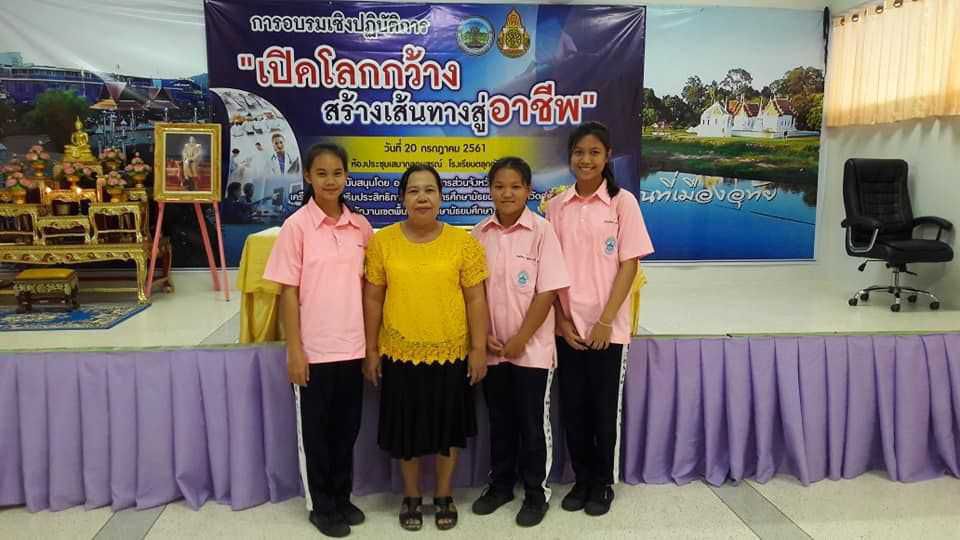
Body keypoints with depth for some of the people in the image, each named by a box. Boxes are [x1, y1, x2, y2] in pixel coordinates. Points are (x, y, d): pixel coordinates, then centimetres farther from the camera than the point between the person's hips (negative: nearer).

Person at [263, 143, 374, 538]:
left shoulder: (361, 226, 3)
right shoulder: (296, 226, -8)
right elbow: (288, 292, -8)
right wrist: (294, 351, -11)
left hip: (353, 347, 4)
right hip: (314, 350, -3)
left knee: (347, 427, 15)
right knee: (314, 430, 10)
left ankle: (342, 498, 33)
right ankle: (321, 505, 27)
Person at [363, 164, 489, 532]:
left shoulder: (463, 241, -4)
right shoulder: (382, 242, -2)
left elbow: (475, 299, -2)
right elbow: (373, 299, 2)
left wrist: (479, 348, -4)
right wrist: (371, 350, 1)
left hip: (451, 353, 0)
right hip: (400, 353, 1)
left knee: (448, 425, 13)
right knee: (406, 426, 13)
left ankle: (444, 496, 33)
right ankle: (411, 497, 33)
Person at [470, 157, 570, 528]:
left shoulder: (542, 231, -10)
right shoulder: (479, 234, 2)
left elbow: (547, 292, -12)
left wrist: (520, 340, -13)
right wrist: (484, 336, -4)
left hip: (532, 348, -3)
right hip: (492, 350, 4)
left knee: (533, 423, 7)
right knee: (499, 421, 16)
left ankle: (536, 493, 22)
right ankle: (500, 485, 32)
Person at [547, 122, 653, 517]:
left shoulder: (622, 202, -4)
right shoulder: (557, 206, 4)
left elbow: (629, 265, -7)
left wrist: (605, 321, -12)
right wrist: (561, 321, -4)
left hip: (608, 327, -2)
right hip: (567, 327, 3)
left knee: (605, 408, 8)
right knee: (572, 408, 10)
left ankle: (603, 483, 26)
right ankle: (582, 479, 28)